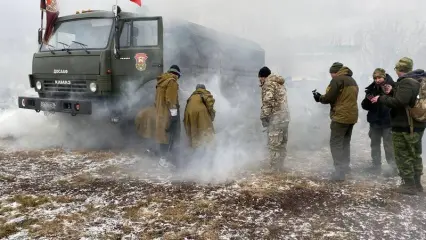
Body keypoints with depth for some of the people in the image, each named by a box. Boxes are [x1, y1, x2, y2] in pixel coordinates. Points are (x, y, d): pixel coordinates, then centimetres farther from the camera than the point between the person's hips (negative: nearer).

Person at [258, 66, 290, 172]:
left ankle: (274, 170, 0)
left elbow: (267, 102, -18)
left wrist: (263, 116, -12)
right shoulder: (279, 83, 20)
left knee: (274, 145, -4)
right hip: (285, 117, 10)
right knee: (282, 144, 15)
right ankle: (280, 167, 24)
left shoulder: (269, 84, -8)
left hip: (276, 118, -9)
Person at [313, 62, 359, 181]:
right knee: (345, 143, 18)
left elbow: (329, 98, -13)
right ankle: (345, 167, 24)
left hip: (341, 117, -9)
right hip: (352, 116, 9)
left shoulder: (337, 80, -10)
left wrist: (319, 98, 7)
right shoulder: (353, 81, 19)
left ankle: (340, 171, -8)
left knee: (336, 143, -4)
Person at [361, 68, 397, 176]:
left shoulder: (392, 87, -9)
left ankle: (394, 167, 7)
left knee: (389, 146, -4)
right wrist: (368, 100, -14)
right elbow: (365, 106, 6)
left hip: (388, 122, -5)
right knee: (375, 145, 13)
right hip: (374, 121, 5)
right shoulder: (371, 89, 4)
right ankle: (376, 166, 26)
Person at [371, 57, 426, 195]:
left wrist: (381, 98, -18)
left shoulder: (406, 82, -20)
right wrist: (393, 92, 14)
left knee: (403, 156, 0)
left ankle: (409, 185, 4)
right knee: (415, 155, 17)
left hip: (403, 126, -10)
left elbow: (399, 102, -29)